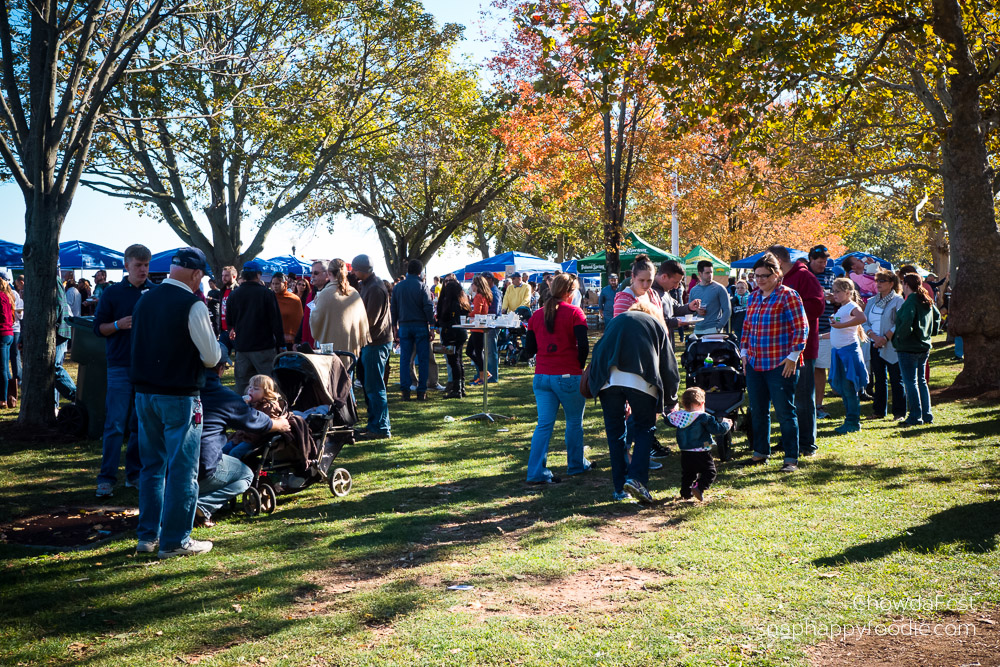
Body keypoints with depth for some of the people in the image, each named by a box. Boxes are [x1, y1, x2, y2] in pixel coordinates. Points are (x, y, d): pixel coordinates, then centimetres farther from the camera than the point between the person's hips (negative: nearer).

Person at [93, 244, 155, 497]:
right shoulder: (113, 293, 3)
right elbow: (98, 327, 4)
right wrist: (118, 325, -14)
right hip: (121, 366, -2)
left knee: (142, 425, 7)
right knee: (115, 425, -4)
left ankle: (134, 474, 17)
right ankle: (107, 478, 2)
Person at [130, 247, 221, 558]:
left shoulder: (144, 300, 7)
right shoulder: (192, 305, -15)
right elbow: (212, 357, -13)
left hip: (145, 392, 7)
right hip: (180, 397, -7)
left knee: (151, 465, 17)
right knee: (182, 469, 2)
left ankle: (148, 536, 24)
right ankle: (175, 541, 7)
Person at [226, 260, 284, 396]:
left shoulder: (234, 295, 5)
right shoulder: (267, 293, -7)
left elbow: (230, 322, 18)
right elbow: (276, 321, -7)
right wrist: (281, 344, -1)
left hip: (241, 347, 4)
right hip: (264, 346, -4)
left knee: (242, 383, 9)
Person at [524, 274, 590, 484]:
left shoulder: (537, 315, 7)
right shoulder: (574, 312, -7)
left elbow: (529, 349, 8)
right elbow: (583, 346, -13)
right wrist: (579, 366, 4)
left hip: (541, 377, 4)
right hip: (568, 377, -4)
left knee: (544, 424, 5)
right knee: (574, 422, 14)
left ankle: (536, 472, -2)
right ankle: (576, 465, 27)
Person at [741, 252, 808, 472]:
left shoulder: (787, 295, -7)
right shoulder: (754, 297, 13)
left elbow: (801, 328, -9)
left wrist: (793, 357, -12)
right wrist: (744, 352, 13)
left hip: (780, 365, -6)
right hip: (755, 364, 6)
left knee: (784, 412, -1)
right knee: (758, 411, 13)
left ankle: (791, 458, 7)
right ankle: (760, 452, 26)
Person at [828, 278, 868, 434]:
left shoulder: (852, 306, -11)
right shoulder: (841, 308, 17)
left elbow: (862, 318, -33)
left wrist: (841, 325, -32)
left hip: (849, 350, -9)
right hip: (838, 351, 9)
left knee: (849, 387, -7)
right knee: (842, 388, 11)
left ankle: (853, 422, -1)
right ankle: (850, 420, 20)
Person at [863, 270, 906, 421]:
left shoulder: (898, 301, -4)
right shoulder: (871, 301, 14)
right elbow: (865, 322, 7)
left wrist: (885, 338, -18)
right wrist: (875, 337, -9)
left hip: (891, 346, -6)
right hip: (875, 346, 6)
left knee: (896, 380, -1)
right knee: (879, 379, 12)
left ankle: (899, 412, 4)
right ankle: (879, 411, 18)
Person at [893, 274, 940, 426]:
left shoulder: (910, 301, -16)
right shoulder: (927, 301, 10)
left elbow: (906, 322, -28)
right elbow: (937, 317, 24)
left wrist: (898, 337, -15)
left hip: (908, 347, -8)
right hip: (924, 346, 8)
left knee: (910, 382, -3)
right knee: (922, 381, 16)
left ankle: (915, 417, -1)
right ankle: (927, 415, 18)